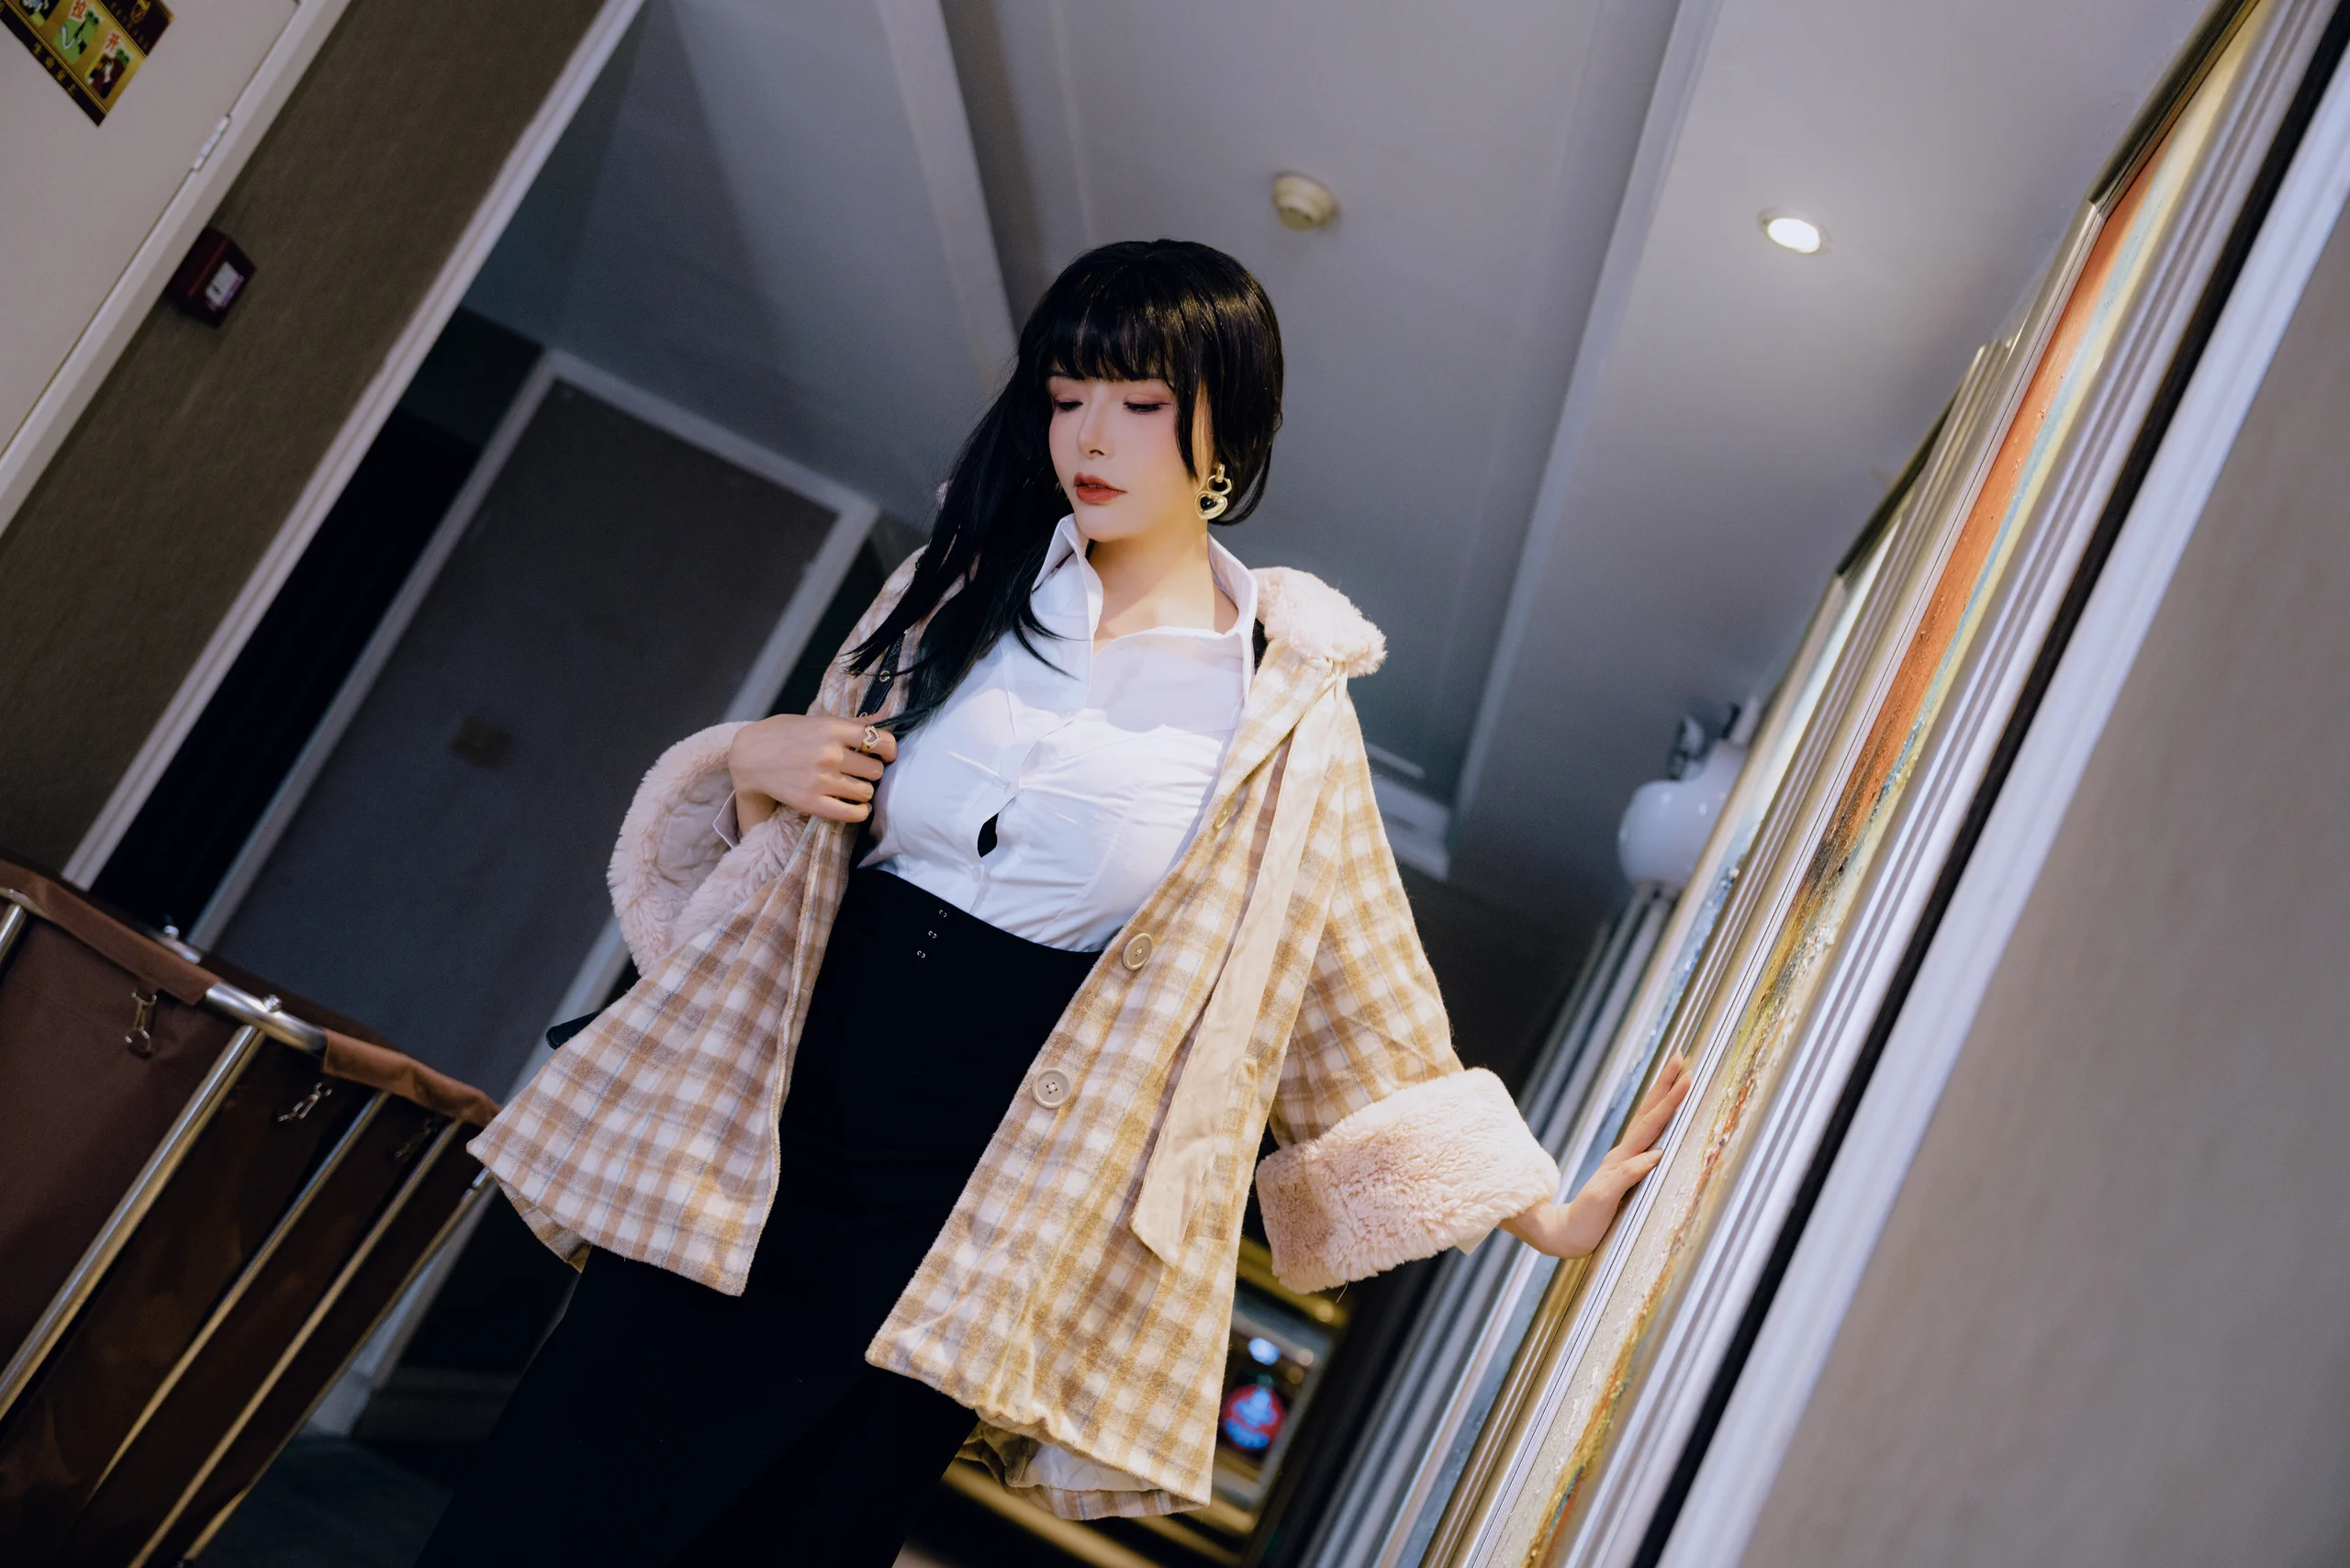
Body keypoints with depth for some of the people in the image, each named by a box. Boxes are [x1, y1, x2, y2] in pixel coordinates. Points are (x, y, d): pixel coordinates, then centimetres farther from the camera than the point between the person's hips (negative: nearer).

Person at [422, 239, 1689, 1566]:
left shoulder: (1284, 714, -1)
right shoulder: (963, 584, 8)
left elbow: (1363, 1012, 5)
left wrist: (1548, 1211, 1)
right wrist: (752, 766, -4)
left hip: (966, 1220, -2)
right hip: (762, 1140, 3)